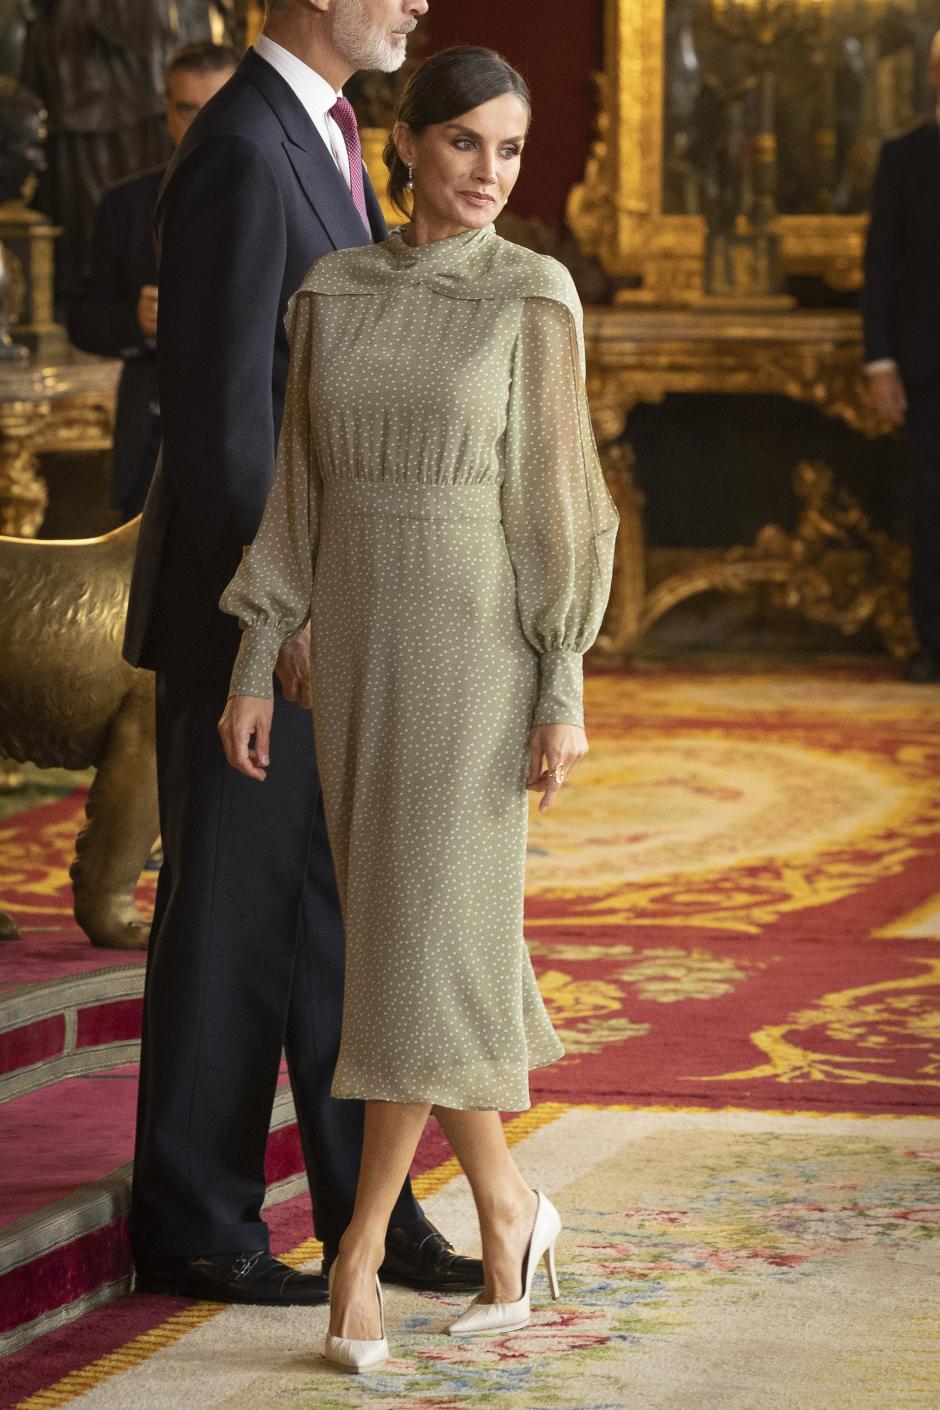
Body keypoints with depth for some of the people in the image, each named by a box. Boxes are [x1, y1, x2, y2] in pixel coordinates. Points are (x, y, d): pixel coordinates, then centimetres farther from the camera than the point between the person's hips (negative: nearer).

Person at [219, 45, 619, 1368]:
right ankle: (505, 1213, 24)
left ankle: (357, 1255, -3)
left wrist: (564, 696, -10)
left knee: (425, 943, -9)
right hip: (359, 649, 4)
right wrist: (253, 671, 3)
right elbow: (301, 493, 8)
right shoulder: (329, 295, 7)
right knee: (418, 944, 7)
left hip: (478, 647, -4)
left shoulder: (536, 298, -4)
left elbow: (556, 499, -6)